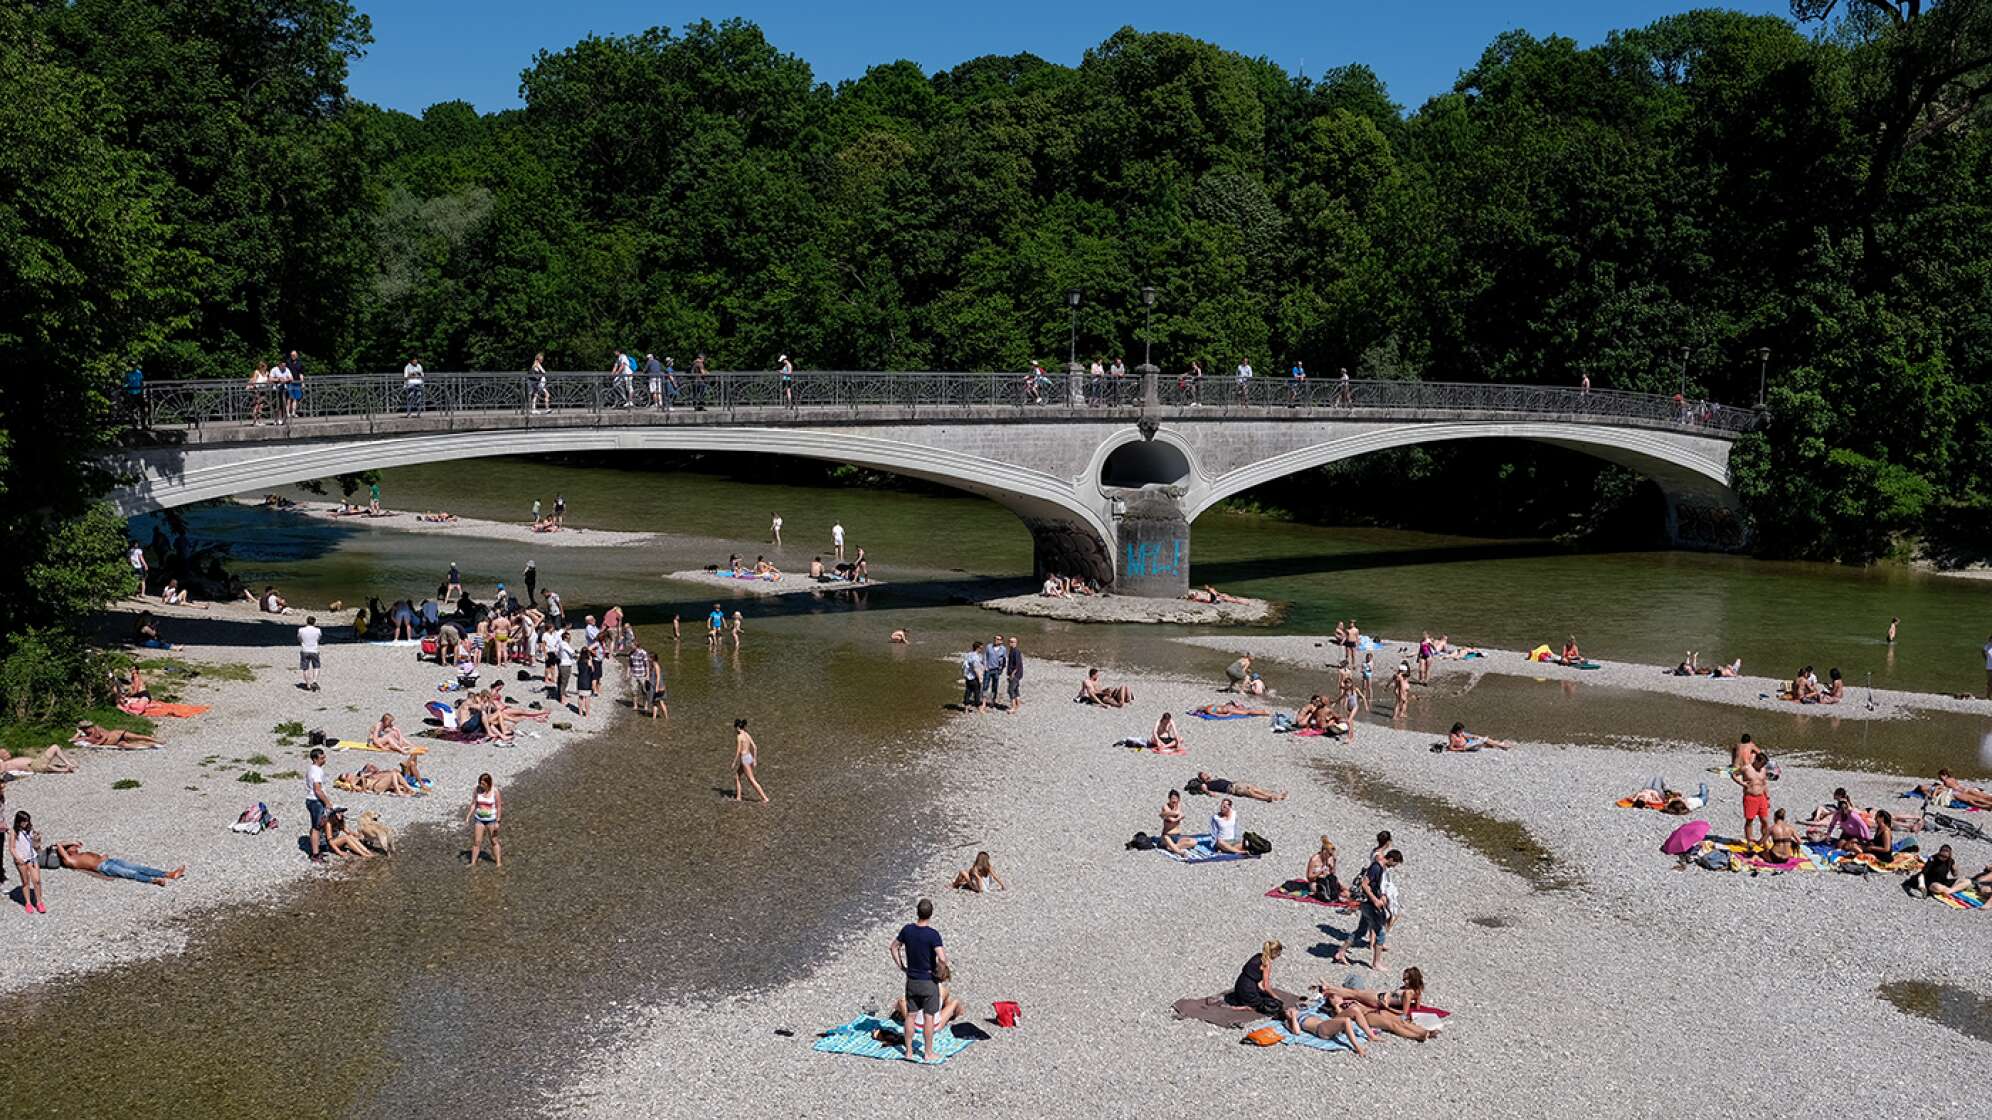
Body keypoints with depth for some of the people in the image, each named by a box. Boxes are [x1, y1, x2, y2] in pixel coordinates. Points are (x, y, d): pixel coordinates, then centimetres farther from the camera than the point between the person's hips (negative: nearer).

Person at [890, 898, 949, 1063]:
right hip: (929, 981, -4)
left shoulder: (907, 929, -5)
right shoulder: (933, 935, -21)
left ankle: (909, 1051, 21)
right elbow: (942, 959, -31)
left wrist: (901, 966, 15)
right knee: (929, 1017, 7)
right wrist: (941, 973, -12)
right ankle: (929, 1053, 16)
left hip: (911, 980, 4)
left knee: (911, 1015, 14)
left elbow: (894, 946, 10)